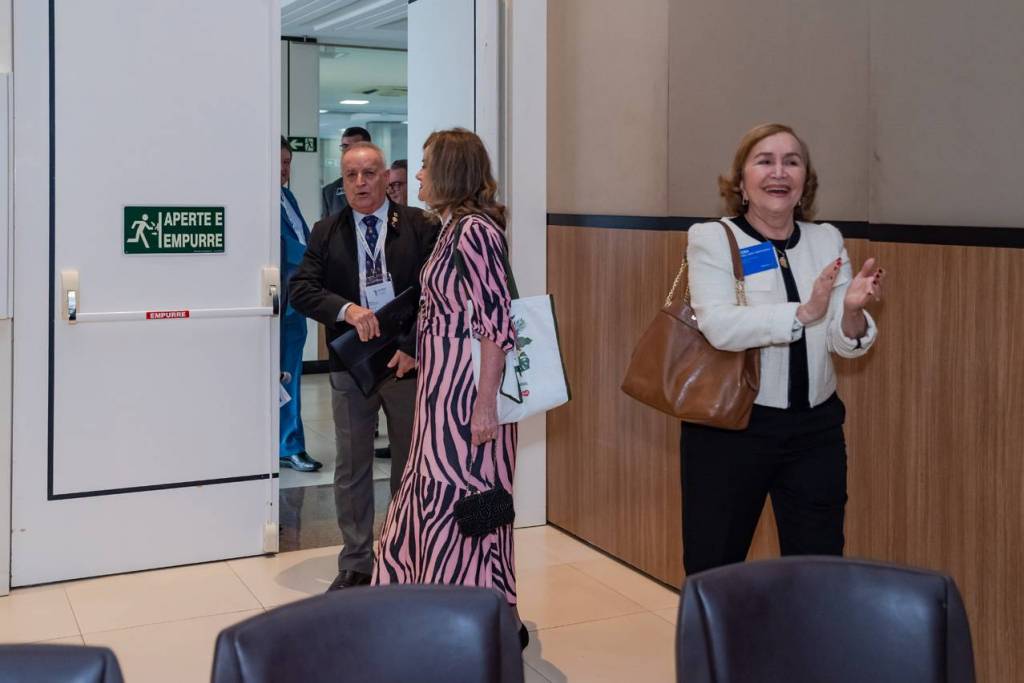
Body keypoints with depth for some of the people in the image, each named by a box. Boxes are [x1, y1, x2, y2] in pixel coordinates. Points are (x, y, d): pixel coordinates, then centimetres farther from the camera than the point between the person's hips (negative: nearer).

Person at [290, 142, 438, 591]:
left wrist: (413, 347, -17)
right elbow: (301, 289, -5)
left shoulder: (420, 227, -2)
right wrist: (346, 309, -22)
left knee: (409, 466, 10)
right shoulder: (326, 233, 4)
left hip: (408, 363, -2)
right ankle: (355, 566, 21)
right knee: (351, 469, 9)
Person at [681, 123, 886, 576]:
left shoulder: (827, 240, 6)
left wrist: (853, 310, -21)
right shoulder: (711, 239, -4)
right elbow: (718, 326, -20)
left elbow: (844, 345, 1)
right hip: (730, 429, -3)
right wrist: (803, 312, -27)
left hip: (815, 431, 4)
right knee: (712, 573, 7)